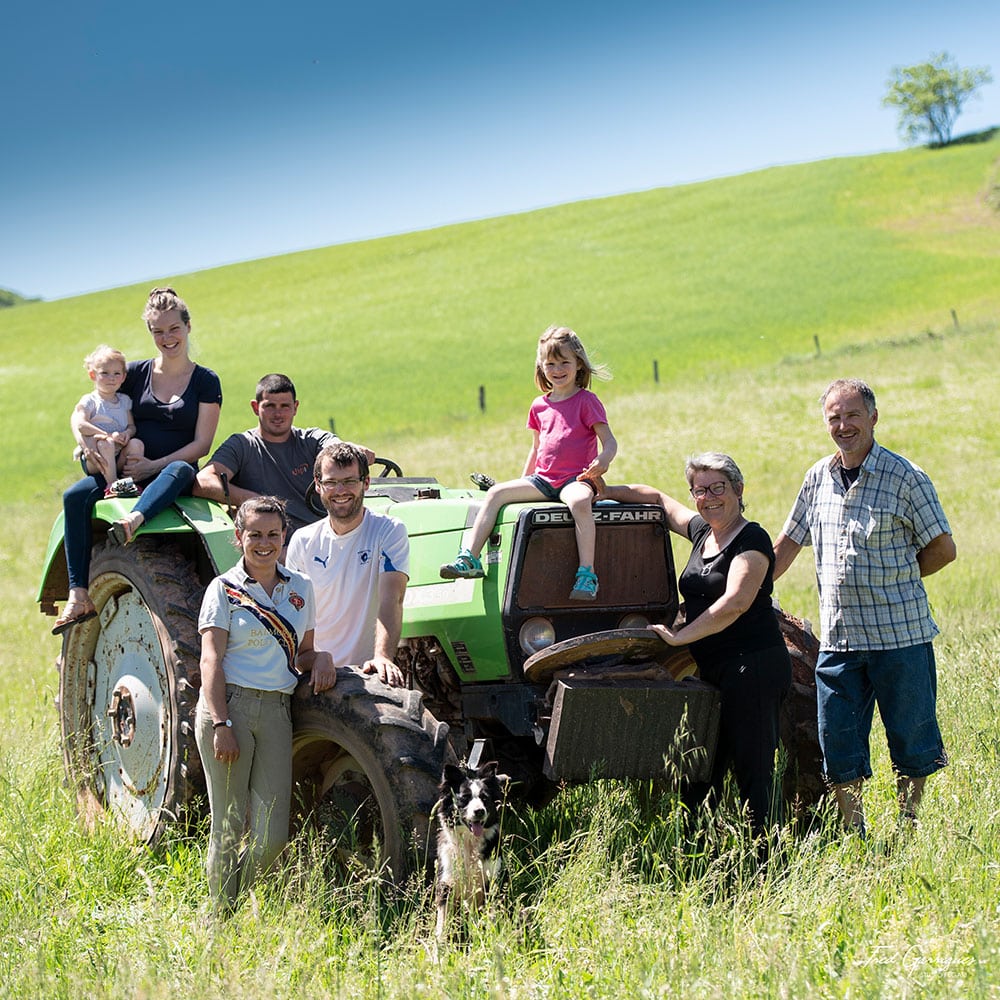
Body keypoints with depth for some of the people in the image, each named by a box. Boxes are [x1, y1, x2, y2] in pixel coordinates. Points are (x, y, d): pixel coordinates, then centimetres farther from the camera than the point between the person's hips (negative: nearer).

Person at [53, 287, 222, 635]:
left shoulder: (206, 381, 5)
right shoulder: (136, 374, 11)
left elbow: (201, 444, -3)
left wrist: (153, 466, -13)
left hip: (172, 475, -2)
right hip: (127, 473, 2)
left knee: (181, 470, -39)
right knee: (75, 497, -26)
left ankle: (133, 520, -67)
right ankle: (79, 596, -33)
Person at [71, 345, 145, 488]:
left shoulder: (124, 401, 18)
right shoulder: (89, 401, 0)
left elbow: (132, 426, 15)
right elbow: (81, 425, -15)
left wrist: (128, 433, -12)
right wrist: (109, 435, -21)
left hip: (119, 460, 4)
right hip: (95, 461, -4)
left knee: (136, 443, -23)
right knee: (106, 444, -34)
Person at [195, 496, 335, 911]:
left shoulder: (299, 589, 15)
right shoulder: (224, 589, 2)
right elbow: (211, 661, -5)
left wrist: (320, 657, -2)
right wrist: (221, 724, -16)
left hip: (276, 711, 4)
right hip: (228, 705, -4)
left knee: (272, 837, -3)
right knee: (229, 829, -2)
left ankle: (236, 899, 20)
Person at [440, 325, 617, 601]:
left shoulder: (586, 400, -2)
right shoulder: (540, 406, 14)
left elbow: (609, 440, -6)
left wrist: (603, 460, -28)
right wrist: (524, 482, 22)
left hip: (576, 478, -6)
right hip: (543, 479, 6)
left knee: (579, 501, -39)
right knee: (496, 492, -9)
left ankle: (587, 573, -39)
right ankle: (469, 559, -13)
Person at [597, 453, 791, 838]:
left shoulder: (751, 539, -9)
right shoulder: (701, 531, 16)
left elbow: (736, 602, -23)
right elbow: (659, 499, 31)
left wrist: (679, 636, -23)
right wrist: (608, 491, 19)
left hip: (754, 665, -9)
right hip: (715, 672, 9)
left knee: (753, 771, -10)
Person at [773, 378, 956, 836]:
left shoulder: (905, 478, -6)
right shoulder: (818, 478, 9)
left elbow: (942, 548, -2)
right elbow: (788, 542, 20)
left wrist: (894, 581, 0)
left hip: (900, 635, -4)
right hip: (837, 638, 5)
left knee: (911, 740, 4)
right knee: (838, 745, 6)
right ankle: (853, 835, 18)